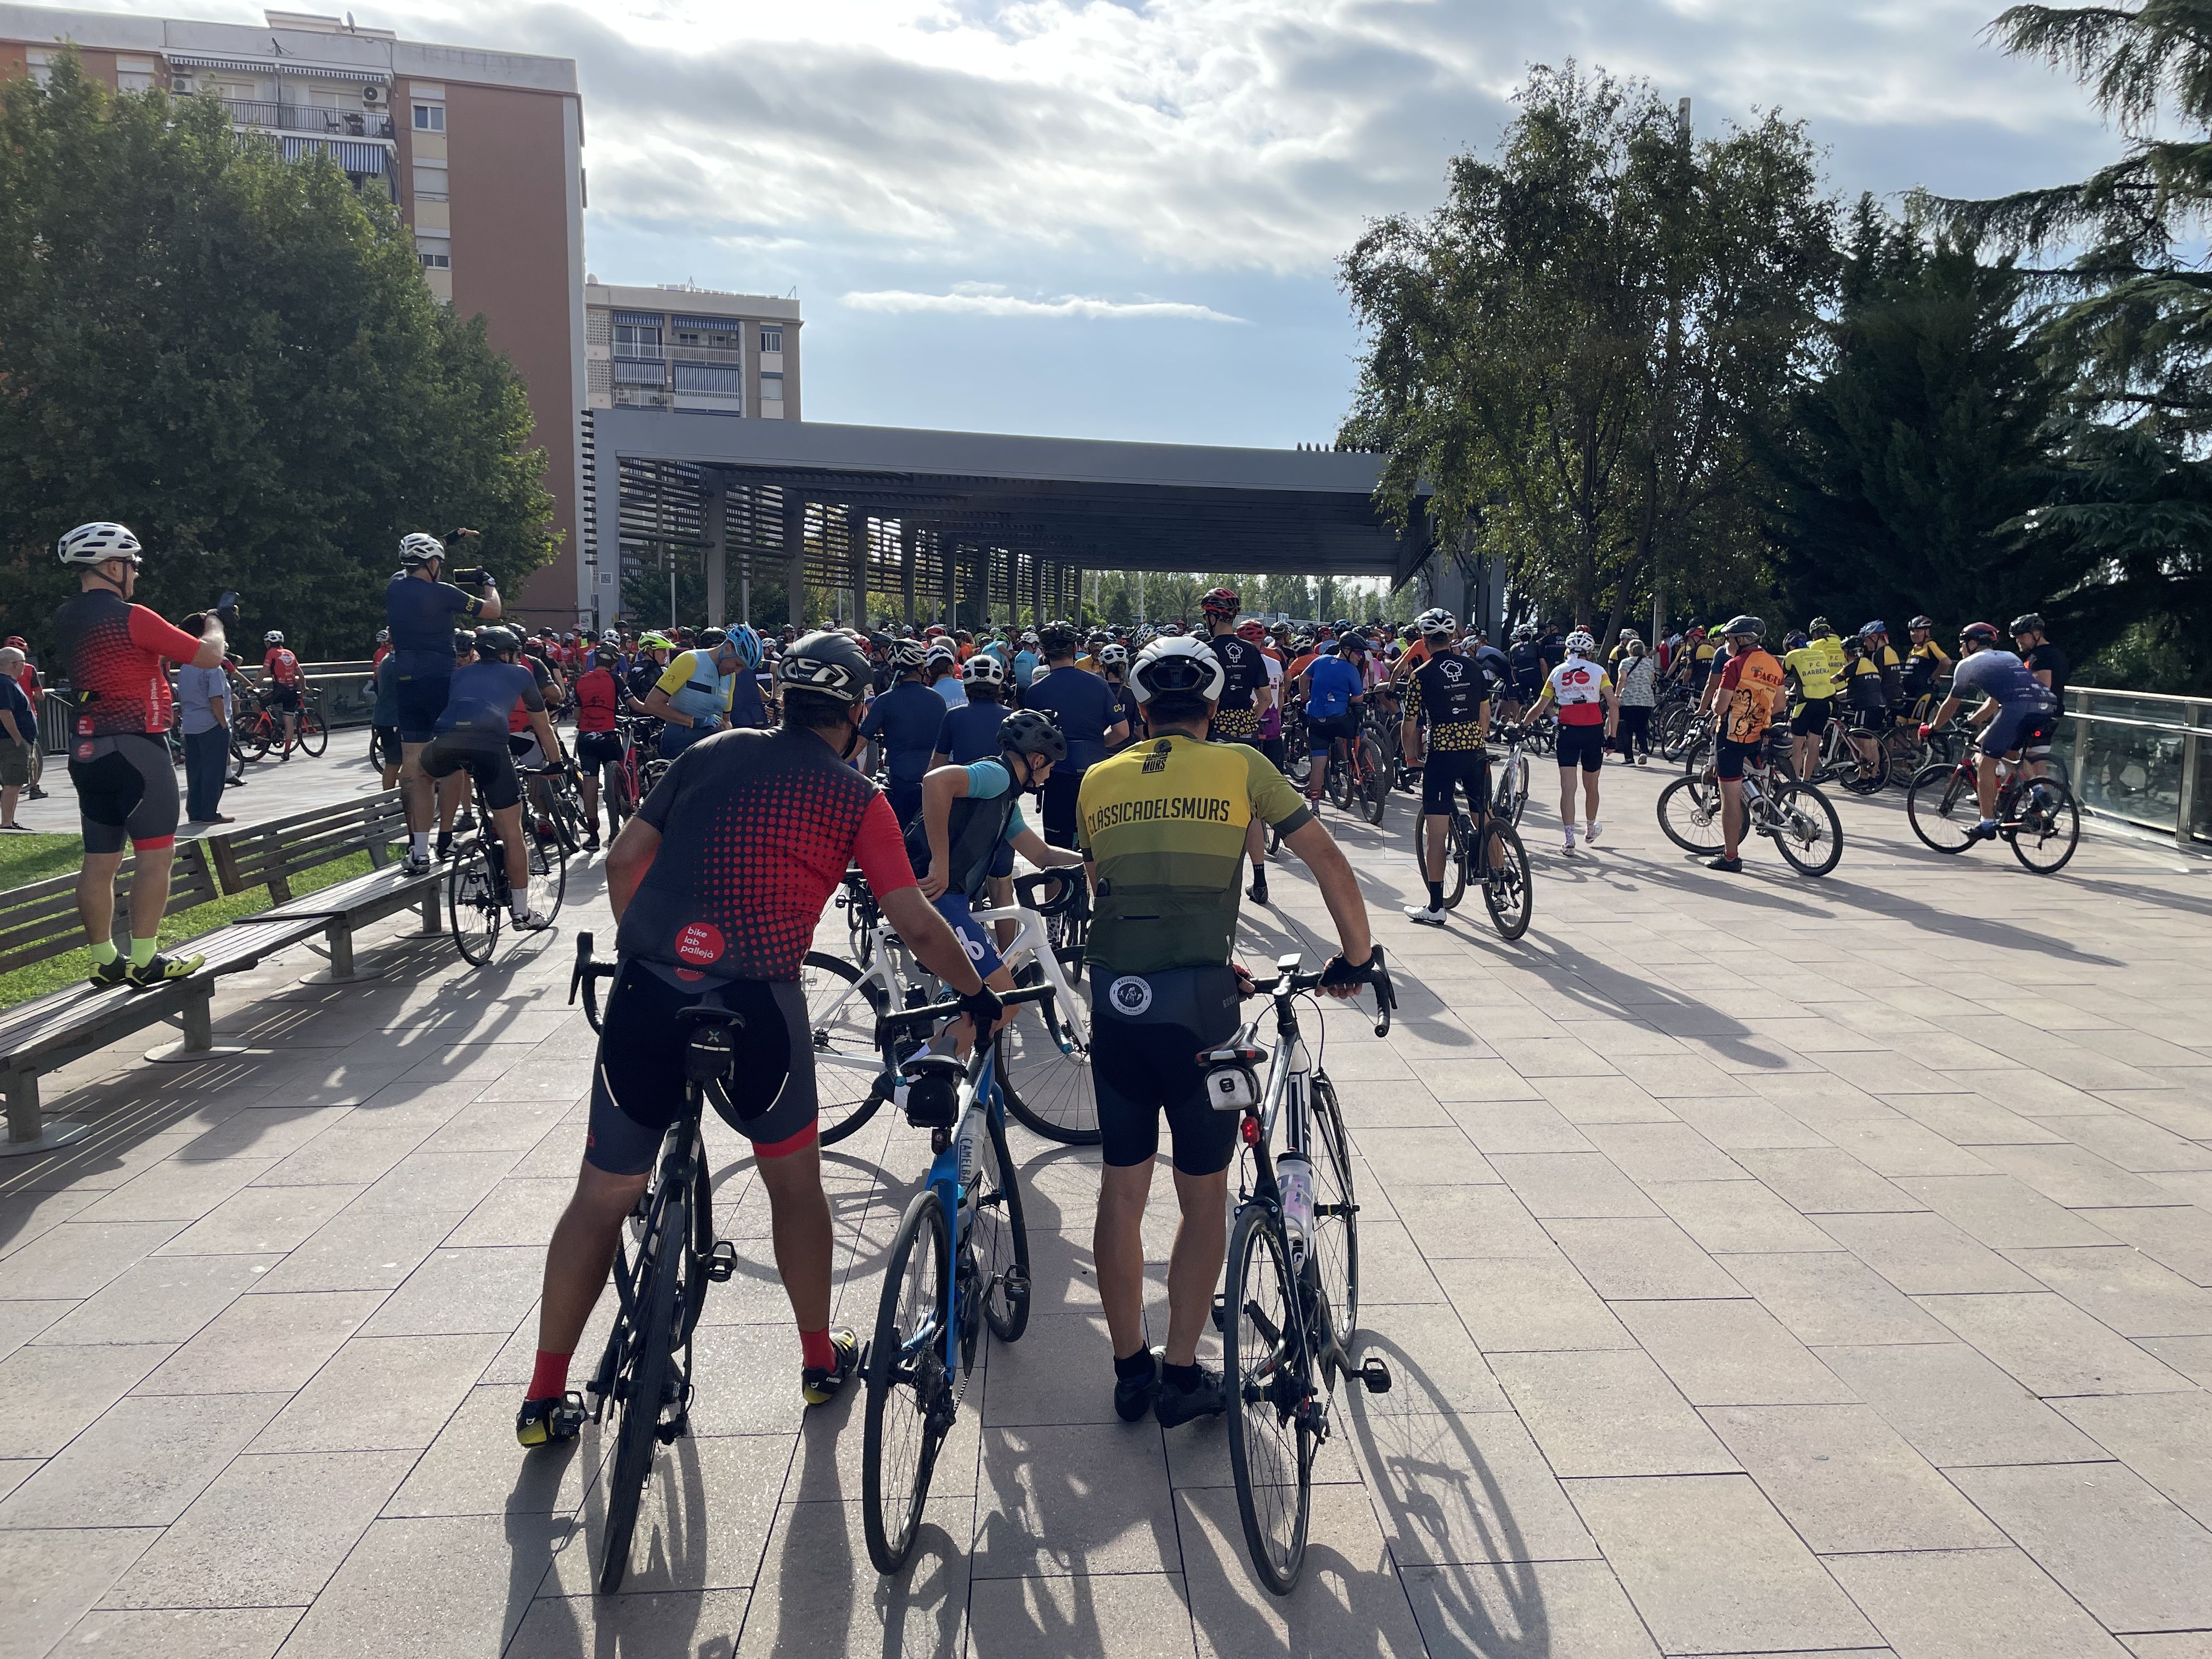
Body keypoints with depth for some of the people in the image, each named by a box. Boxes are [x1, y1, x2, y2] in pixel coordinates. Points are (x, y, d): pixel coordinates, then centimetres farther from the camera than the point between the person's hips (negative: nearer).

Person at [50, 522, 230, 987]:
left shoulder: (66, 619, 11)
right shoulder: (130, 618, -14)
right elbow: (208, 656, -11)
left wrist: (169, 644, 22)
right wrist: (214, 625, 7)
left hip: (86, 751, 8)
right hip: (137, 748, -8)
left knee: (100, 860, 9)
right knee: (156, 855, -3)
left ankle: (104, 961, 14)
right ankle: (145, 960, -3)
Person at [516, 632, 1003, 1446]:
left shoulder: (713, 753, 13)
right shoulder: (857, 798, 4)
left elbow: (624, 860, 12)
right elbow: (916, 924, 2)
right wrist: (976, 993, 17)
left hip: (645, 993, 3)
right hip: (754, 1004, -3)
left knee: (603, 1195, 13)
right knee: (795, 1181, 19)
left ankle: (544, 1399, 20)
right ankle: (820, 1359, 33)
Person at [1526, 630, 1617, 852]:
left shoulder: (1557, 672, 9)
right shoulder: (1598, 671, 6)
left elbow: (1540, 707, 7)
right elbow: (1613, 704, -4)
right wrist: (1611, 736, -1)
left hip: (1568, 732, 0)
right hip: (1594, 732, 0)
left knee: (1567, 787, -2)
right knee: (1591, 786, 17)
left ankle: (1568, 839, -11)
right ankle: (1590, 830, 35)